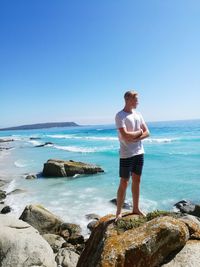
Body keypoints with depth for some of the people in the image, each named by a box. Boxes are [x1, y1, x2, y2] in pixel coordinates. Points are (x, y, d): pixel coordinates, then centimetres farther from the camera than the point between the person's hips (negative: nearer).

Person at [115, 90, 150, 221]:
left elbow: (147, 133, 6)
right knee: (124, 183, 1)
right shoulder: (120, 116, -12)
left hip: (139, 153, 7)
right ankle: (119, 212, 15)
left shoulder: (138, 114, 11)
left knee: (137, 181, 14)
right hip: (126, 155, -7)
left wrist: (135, 138, -11)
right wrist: (139, 132, -6)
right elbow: (125, 136, -22)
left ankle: (136, 208, 29)